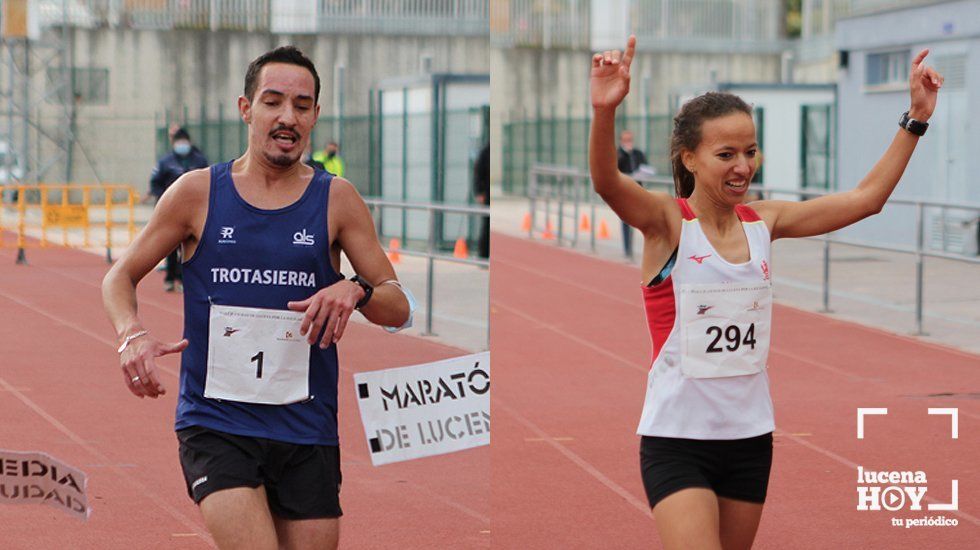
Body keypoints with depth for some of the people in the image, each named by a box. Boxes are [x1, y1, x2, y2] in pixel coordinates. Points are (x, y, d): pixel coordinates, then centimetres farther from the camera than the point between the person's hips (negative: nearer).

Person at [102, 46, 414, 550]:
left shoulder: (337, 199, 5)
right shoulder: (197, 192, 3)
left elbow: (399, 308, 6)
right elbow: (120, 277, 10)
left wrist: (356, 291, -17)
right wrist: (131, 335, -11)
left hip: (307, 432, 3)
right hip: (214, 425, -2)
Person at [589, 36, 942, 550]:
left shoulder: (763, 221, 4)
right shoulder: (667, 221, -11)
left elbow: (865, 197, 8)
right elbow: (606, 182, -31)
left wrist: (916, 118, 2)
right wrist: (605, 111, -50)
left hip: (749, 436, 5)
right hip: (676, 439, -5)